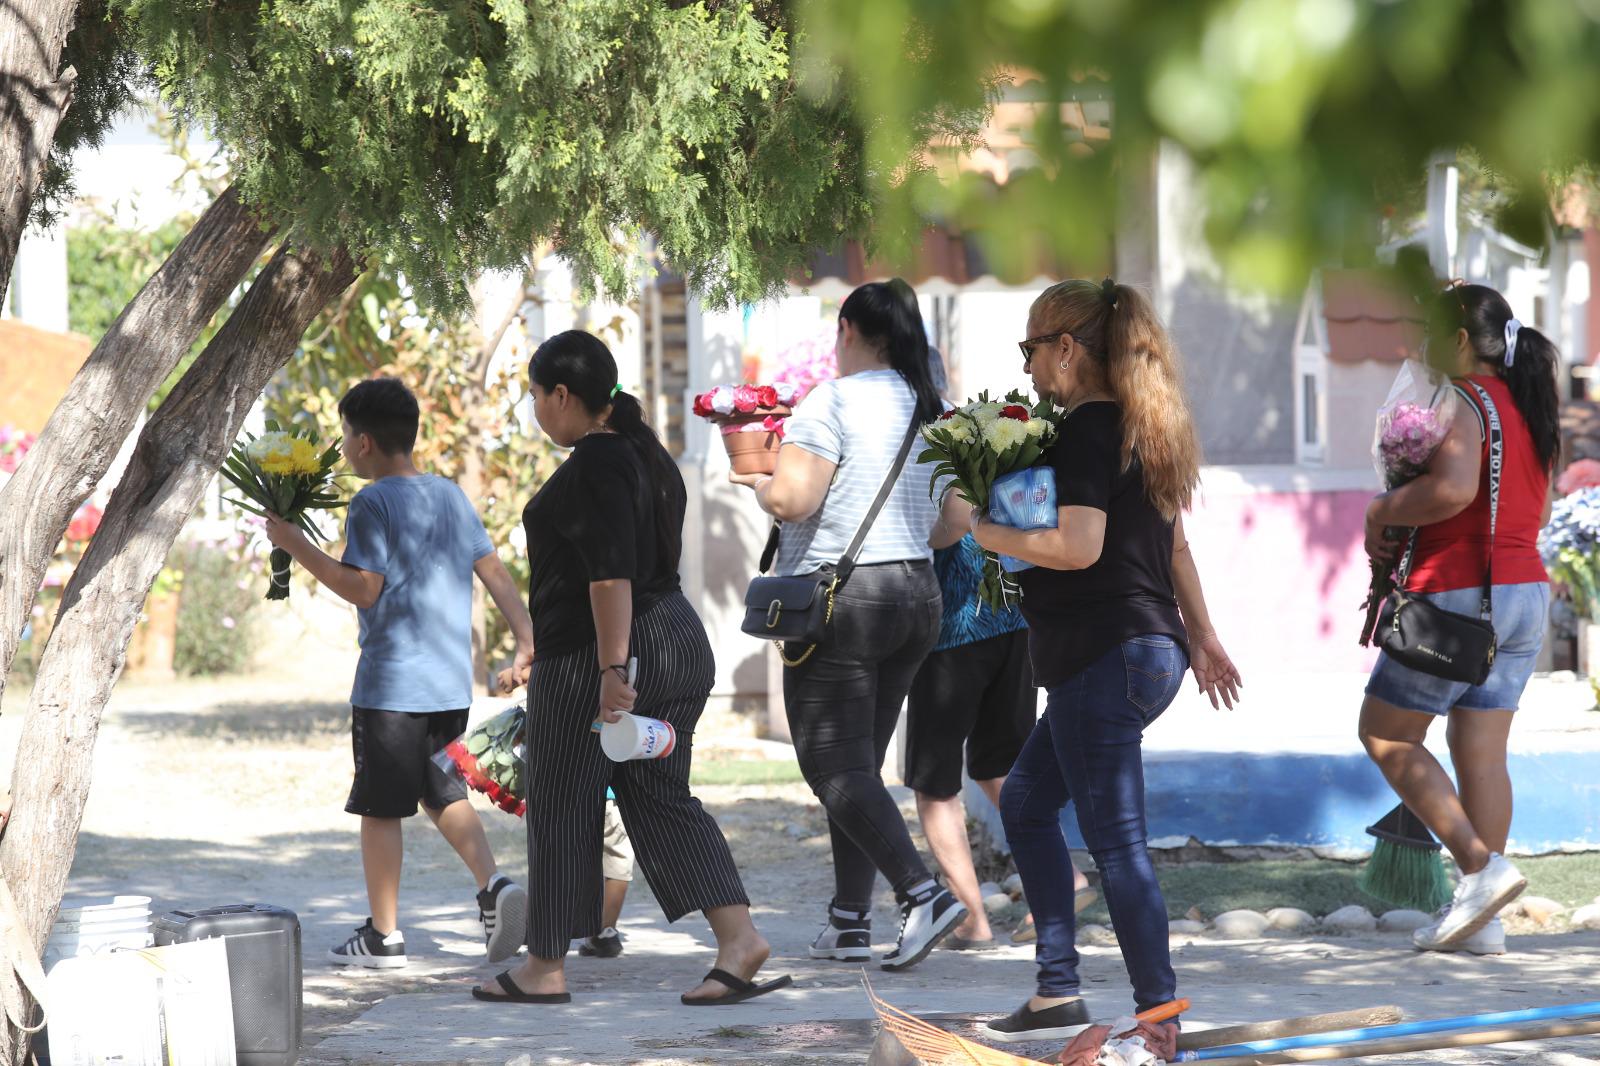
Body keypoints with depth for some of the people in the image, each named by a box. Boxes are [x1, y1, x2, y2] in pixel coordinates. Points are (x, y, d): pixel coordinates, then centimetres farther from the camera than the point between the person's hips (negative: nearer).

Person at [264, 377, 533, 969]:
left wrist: (296, 544, -12)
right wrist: (527, 640, 13)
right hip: (451, 681, 7)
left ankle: (383, 935, 8)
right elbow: (495, 572, 11)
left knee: (380, 808, 3)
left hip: (391, 683, -7)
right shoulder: (451, 495, 11)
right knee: (442, 792, 19)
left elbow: (365, 588, -17)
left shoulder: (373, 502, -11)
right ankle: (494, 887, -2)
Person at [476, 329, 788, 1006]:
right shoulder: (647, 454, 14)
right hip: (679, 640, 9)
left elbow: (610, 572, -23)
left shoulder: (592, 465, -15)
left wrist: (612, 669, -25)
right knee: (662, 798, 9)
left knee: (561, 806, 2)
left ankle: (545, 968, 9)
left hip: (590, 657, -9)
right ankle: (739, 937, -5)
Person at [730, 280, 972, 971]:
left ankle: (923, 894, -21)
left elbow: (790, 499, -20)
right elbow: (956, 524, 14)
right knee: (858, 765, 14)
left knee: (836, 770, -5)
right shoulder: (934, 412, 11)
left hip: (840, 597, -8)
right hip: (917, 597, 8)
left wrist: (757, 482, 1)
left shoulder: (834, 402, -11)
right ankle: (850, 921, 14)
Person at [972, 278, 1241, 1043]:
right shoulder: (1138, 428, 15)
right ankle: (1058, 994, 19)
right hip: (1151, 647, 10)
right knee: (1025, 801, 18)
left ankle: (1159, 1010, -7)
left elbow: (1078, 546, -24)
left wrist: (990, 534, -11)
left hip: (1105, 656, -10)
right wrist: (1201, 635, 29)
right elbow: (1174, 544, 22)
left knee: (1114, 838, -7)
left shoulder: (1085, 432, -14)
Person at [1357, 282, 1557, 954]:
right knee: (1481, 750, 8)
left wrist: (1384, 511, -14)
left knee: (1384, 733, 4)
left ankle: (1482, 866, -8)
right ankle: (1482, 920, 5)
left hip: (1458, 595, -8)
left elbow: (1453, 489, -32)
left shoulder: (1461, 403, -14)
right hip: (1526, 593, 8)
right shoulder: (1530, 408, 13)